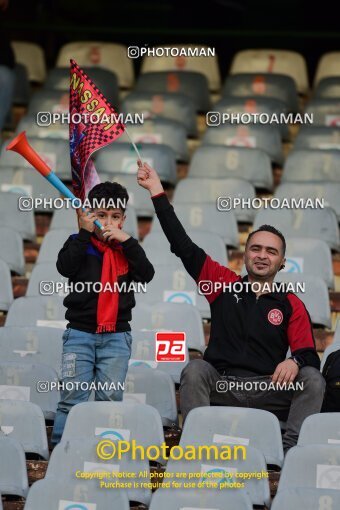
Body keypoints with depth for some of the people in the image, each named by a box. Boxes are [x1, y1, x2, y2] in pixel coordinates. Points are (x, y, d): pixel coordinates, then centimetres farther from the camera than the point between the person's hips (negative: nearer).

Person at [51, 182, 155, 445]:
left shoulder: (127, 248, 12)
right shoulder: (79, 243, 6)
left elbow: (147, 274, -5)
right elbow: (65, 267, -13)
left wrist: (127, 240, -12)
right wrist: (85, 232, -15)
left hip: (117, 336, 2)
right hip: (80, 332, -2)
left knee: (111, 398, 0)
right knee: (72, 398, -5)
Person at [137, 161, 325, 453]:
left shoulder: (292, 305, 12)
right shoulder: (225, 284, 13)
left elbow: (309, 356, 3)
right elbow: (183, 245, 10)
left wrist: (295, 362, -24)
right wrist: (156, 190, 8)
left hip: (267, 391, 0)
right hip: (221, 385, 0)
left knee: (312, 379, -24)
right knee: (195, 370, -29)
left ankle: (291, 451, -34)